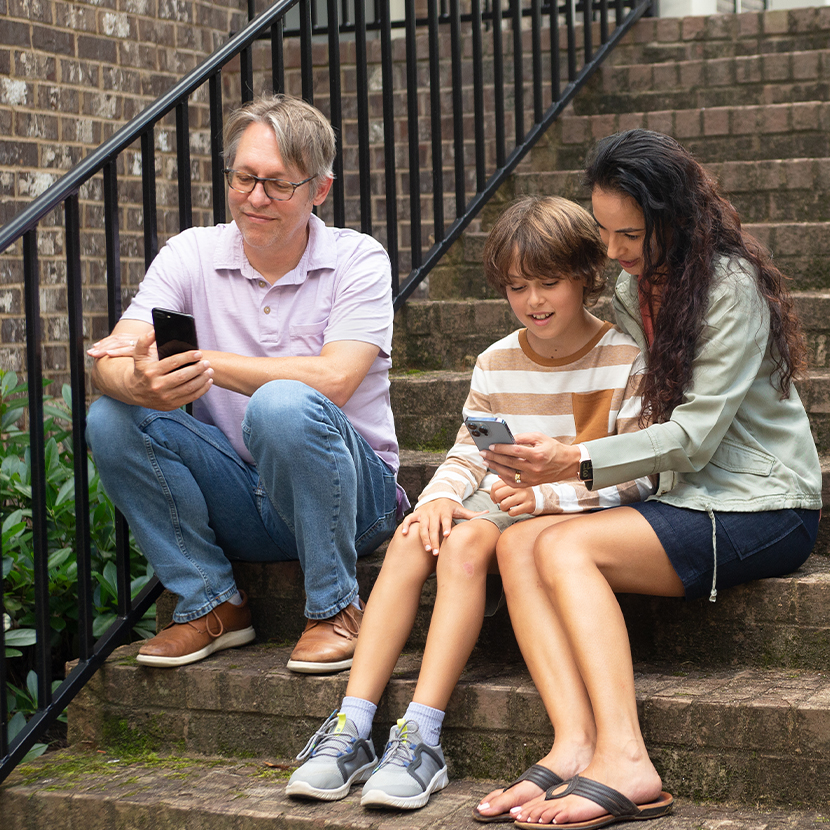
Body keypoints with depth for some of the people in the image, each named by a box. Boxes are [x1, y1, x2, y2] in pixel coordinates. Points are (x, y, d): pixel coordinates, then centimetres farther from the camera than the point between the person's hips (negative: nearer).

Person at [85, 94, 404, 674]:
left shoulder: (357, 261, -7)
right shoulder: (192, 254, 1)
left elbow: (333, 381, -24)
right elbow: (109, 363, -12)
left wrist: (196, 361, -27)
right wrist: (144, 384, -37)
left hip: (349, 494, -3)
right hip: (238, 502, 3)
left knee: (282, 406, -34)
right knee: (112, 418, -19)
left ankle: (335, 607, -14)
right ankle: (212, 604, -4)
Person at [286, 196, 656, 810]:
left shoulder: (628, 358, -4)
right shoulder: (496, 364, 12)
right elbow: (468, 454, 10)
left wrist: (548, 493, -22)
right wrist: (441, 495, -14)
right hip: (500, 509, 5)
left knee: (467, 543, -32)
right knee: (412, 538, -25)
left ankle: (421, 738, -37)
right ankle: (352, 730, -30)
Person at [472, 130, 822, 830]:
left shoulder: (733, 287, -11)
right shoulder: (632, 292, 14)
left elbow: (695, 434, -16)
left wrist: (578, 463, -23)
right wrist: (541, 467, -3)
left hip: (759, 510, -7)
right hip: (685, 502, 8)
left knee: (564, 546, -26)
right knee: (517, 543, -16)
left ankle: (624, 762, -37)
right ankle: (575, 746, -33)